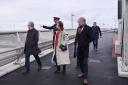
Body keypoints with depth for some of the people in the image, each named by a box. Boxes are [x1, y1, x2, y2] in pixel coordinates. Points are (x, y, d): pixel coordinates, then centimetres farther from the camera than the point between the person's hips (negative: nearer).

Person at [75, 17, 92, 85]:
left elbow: (90, 38, -13)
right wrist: (76, 41, -4)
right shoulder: (78, 28, 8)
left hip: (85, 48, -6)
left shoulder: (88, 28, -11)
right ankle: (83, 73, 35)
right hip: (79, 48, 6)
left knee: (85, 63, -5)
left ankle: (85, 78, -1)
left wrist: (84, 44, -19)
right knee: (80, 61, 16)